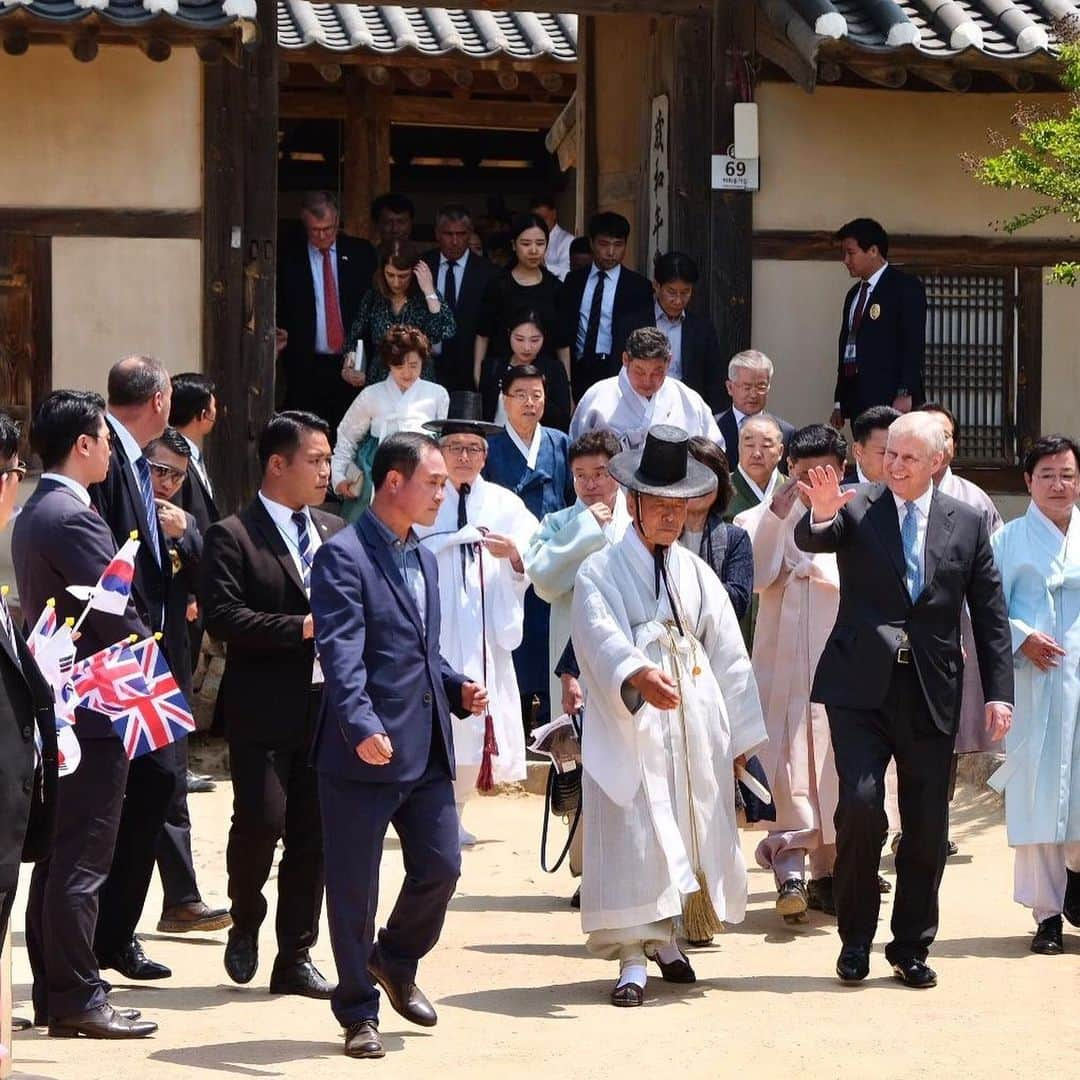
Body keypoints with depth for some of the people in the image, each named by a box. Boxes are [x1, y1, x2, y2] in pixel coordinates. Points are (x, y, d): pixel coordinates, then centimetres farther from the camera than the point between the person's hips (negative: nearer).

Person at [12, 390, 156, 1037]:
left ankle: (53, 995, 17)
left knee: (58, 858, 12)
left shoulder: (33, 515, 14)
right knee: (82, 861, -6)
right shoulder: (74, 518, -17)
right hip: (95, 711, -10)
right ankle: (77, 998, -2)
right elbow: (118, 620, -19)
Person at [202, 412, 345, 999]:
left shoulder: (335, 532, 15)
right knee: (261, 821, -12)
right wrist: (301, 627, -18)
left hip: (328, 703, 5)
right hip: (263, 709, -5)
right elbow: (222, 616, -14)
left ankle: (295, 958, 14)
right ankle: (245, 923, 15)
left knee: (314, 835, 5)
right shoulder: (232, 536, -4)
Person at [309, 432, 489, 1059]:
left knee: (441, 867, 7)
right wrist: (362, 726, -34)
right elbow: (342, 656, -21)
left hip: (427, 752, 7)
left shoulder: (425, 559, 18)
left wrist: (459, 689, 8)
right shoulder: (344, 557, -10)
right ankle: (359, 1012, 13)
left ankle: (397, 961, 33)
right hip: (365, 752, -7)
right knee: (354, 888, 2)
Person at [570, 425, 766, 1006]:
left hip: (695, 728, 5)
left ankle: (666, 936, 22)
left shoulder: (697, 575, 15)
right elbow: (602, 636, -19)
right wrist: (639, 675, -39)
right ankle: (633, 957, -9)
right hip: (628, 721, -5)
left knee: (690, 830, 6)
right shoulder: (600, 572, -1)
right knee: (632, 833, -9)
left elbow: (728, 652, 16)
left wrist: (740, 732, 13)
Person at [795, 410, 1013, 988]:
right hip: (861, 686, -2)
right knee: (860, 803, -14)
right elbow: (810, 541, -18)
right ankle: (856, 939, 2)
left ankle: (911, 947, 20)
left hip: (931, 693, 2)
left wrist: (998, 692, 2)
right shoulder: (856, 509, 1)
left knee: (927, 826, 6)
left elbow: (990, 613, 8)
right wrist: (820, 516, -41)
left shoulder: (967, 523, 6)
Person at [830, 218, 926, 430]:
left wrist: (905, 394, -17)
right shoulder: (854, 294, 21)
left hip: (890, 399, -7)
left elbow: (914, 344, -9)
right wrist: (839, 403, 18)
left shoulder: (906, 287, -2)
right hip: (858, 401, 7)